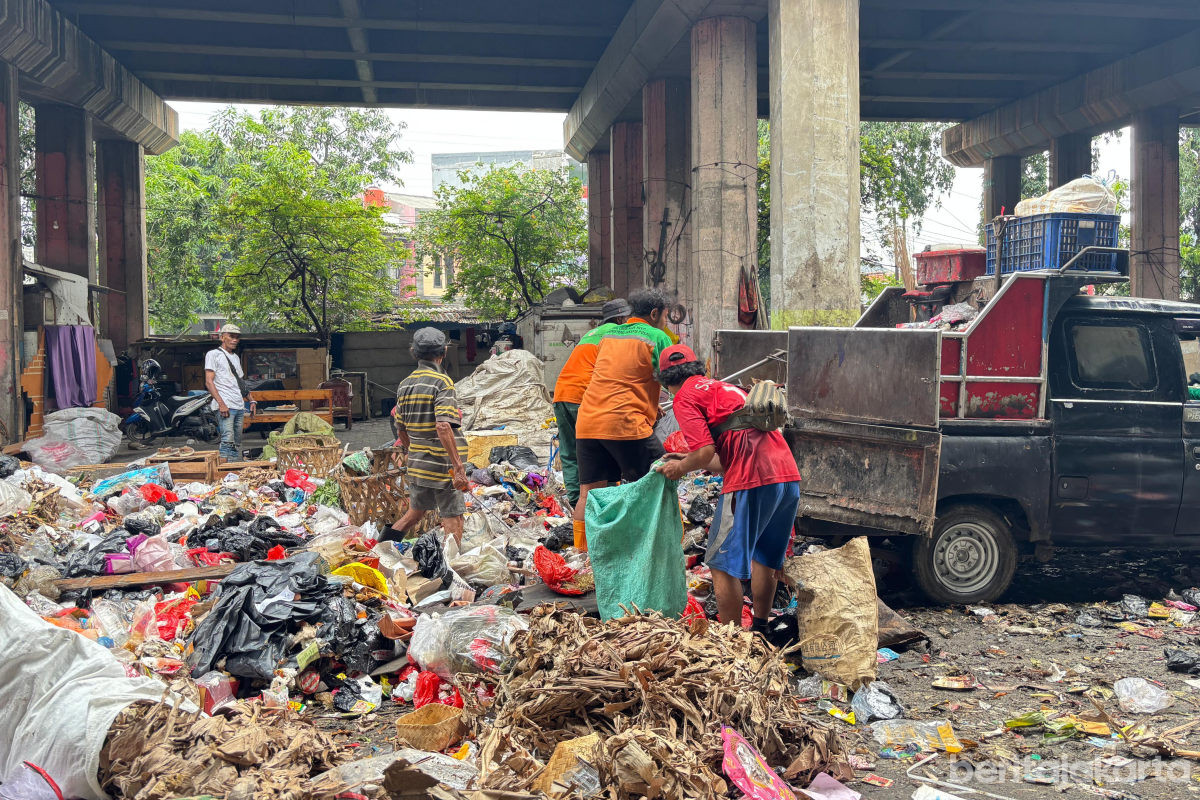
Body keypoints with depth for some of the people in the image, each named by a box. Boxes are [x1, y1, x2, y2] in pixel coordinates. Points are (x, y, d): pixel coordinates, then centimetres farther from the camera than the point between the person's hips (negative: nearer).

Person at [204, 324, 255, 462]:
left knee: (237, 444, 6)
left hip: (239, 406, 8)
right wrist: (221, 403, -19)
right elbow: (209, 382, -8)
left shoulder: (236, 357, 23)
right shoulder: (213, 354, 0)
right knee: (227, 440, -18)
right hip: (225, 406, -8)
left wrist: (251, 400, 17)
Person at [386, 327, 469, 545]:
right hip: (442, 465, -7)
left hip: (416, 463, 7)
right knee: (453, 520, 2)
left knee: (415, 511, 24)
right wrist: (458, 466, -25)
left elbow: (401, 431, 14)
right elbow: (443, 427, -25)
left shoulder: (405, 385, 8)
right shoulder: (442, 382, -14)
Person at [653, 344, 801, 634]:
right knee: (764, 558, 23)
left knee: (723, 564, 3)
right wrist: (688, 460, 33)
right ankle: (760, 630, 32)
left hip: (751, 481, -9)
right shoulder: (724, 387, 28)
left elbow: (706, 452, -10)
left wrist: (682, 467, 9)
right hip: (789, 476, 9)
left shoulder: (685, 397, 3)